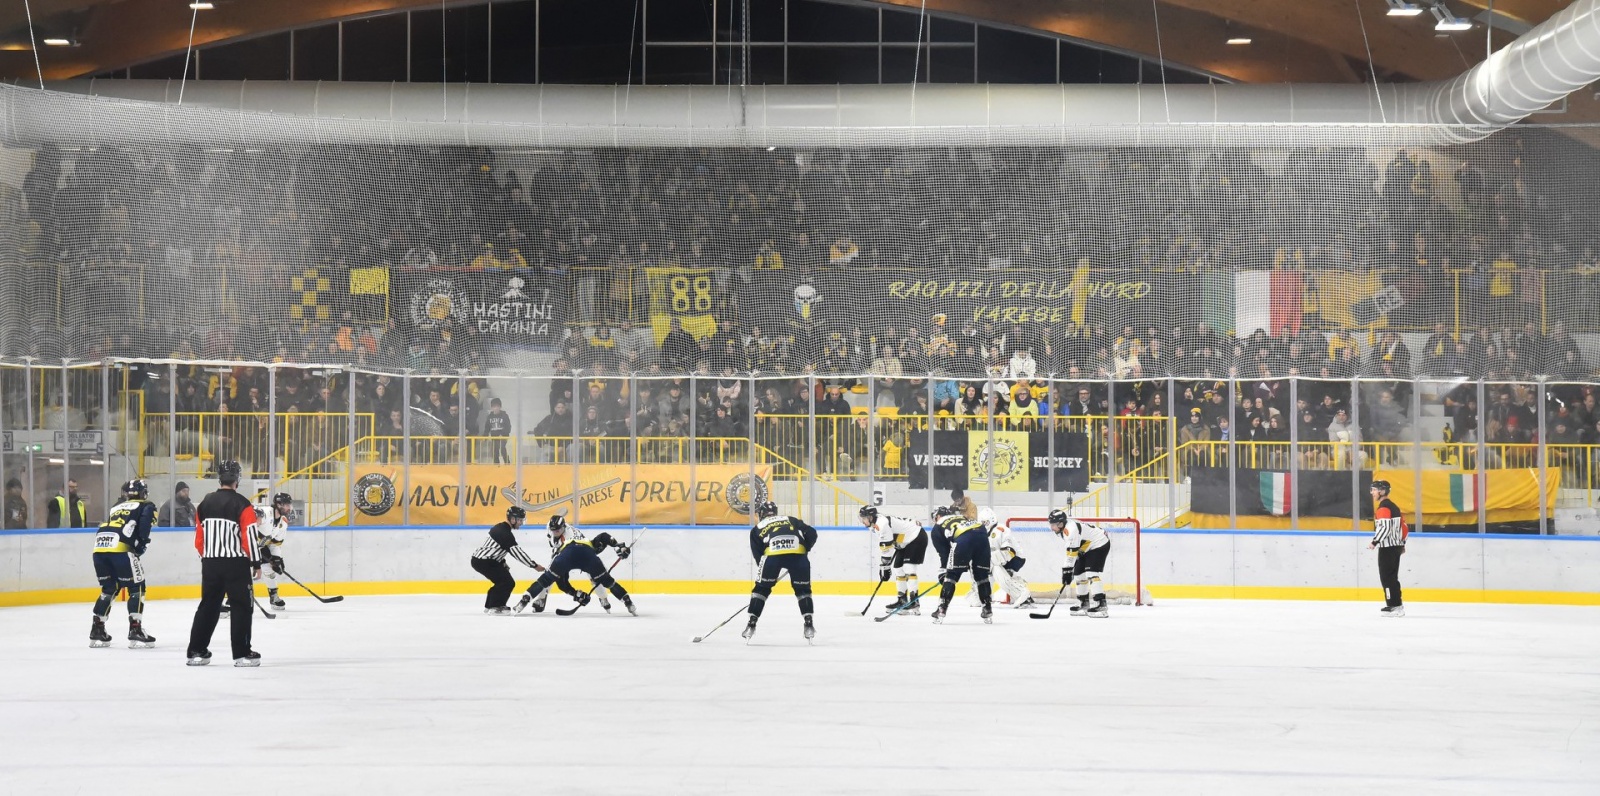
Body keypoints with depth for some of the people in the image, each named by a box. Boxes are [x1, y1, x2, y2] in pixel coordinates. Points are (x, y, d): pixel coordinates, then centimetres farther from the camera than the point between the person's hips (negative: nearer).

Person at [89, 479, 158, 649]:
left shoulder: (116, 508, 34)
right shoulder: (147, 507, 16)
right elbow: (145, 522, -7)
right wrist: (141, 544, -3)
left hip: (99, 547, 6)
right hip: (121, 548, -6)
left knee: (109, 589, 22)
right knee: (136, 588, 5)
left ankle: (97, 630, 23)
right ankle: (135, 631, -4)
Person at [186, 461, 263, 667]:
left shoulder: (205, 504, 7)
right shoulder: (242, 505, -10)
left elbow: (199, 540, 11)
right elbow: (249, 537, -13)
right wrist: (256, 562, -3)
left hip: (210, 563, 5)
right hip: (236, 563, -5)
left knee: (208, 605, 13)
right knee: (241, 606, 1)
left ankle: (196, 652, 12)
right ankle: (242, 653, -1)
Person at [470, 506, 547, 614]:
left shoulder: (501, 528, 14)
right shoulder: (505, 533, -18)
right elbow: (518, 552, -19)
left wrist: (502, 562, 15)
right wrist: (535, 565, -15)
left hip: (480, 559, 10)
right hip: (484, 562, -10)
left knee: (503, 581, 19)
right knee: (508, 583, -11)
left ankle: (489, 605, 24)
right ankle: (495, 607, -10)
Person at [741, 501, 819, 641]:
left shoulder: (757, 528, 29)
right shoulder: (791, 520, 33)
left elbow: (757, 555, 21)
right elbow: (812, 533, 20)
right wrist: (804, 551, 31)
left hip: (772, 553, -1)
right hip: (798, 553, 1)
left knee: (761, 588, 17)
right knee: (803, 589, 19)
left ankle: (751, 624, 13)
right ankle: (809, 625, 9)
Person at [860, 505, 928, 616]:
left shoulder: (882, 523, -25)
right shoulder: (876, 526, 7)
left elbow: (887, 549, -26)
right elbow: (882, 549, 14)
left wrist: (885, 567, -23)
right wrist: (882, 567, 10)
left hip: (917, 537, -11)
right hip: (906, 542, 11)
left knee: (908, 568, -18)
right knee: (897, 568, 11)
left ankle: (914, 603, -23)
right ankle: (902, 600, 20)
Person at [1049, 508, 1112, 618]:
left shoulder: (1071, 529, -30)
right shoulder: (1064, 528, 1)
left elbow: (1072, 551, -32)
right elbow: (1073, 550, 15)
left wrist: (1067, 570, -32)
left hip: (1100, 544, -11)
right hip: (1088, 547, 11)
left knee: (1091, 574, -23)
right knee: (1079, 573, 11)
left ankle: (1101, 605, -29)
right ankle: (1084, 605, 22)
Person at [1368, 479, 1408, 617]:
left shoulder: (1383, 507, -14)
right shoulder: (1393, 506, 17)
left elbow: (1384, 527, -25)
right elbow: (1403, 525, 21)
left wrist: (1375, 542, -26)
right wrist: (1402, 543, 27)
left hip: (1387, 547, -10)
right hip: (1396, 546, 10)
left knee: (1386, 576, -9)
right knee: (1392, 576, 15)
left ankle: (1394, 606, -13)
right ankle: (1396, 605, 17)